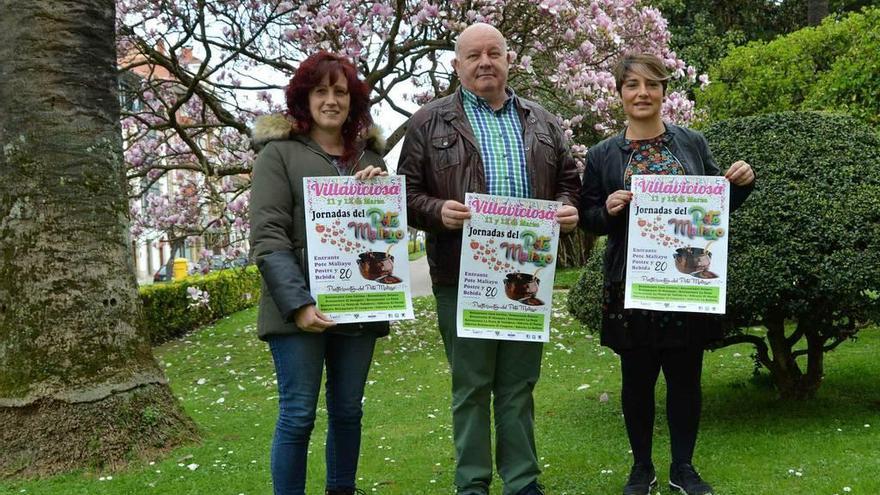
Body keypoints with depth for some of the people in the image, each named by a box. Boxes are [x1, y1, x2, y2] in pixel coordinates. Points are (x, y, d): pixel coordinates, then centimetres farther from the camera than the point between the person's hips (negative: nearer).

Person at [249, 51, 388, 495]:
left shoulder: (369, 156, 15)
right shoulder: (279, 153, 0)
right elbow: (268, 238, -9)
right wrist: (298, 304, -20)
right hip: (300, 310, -5)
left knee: (348, 411, 11)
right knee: (297, 416, -2)